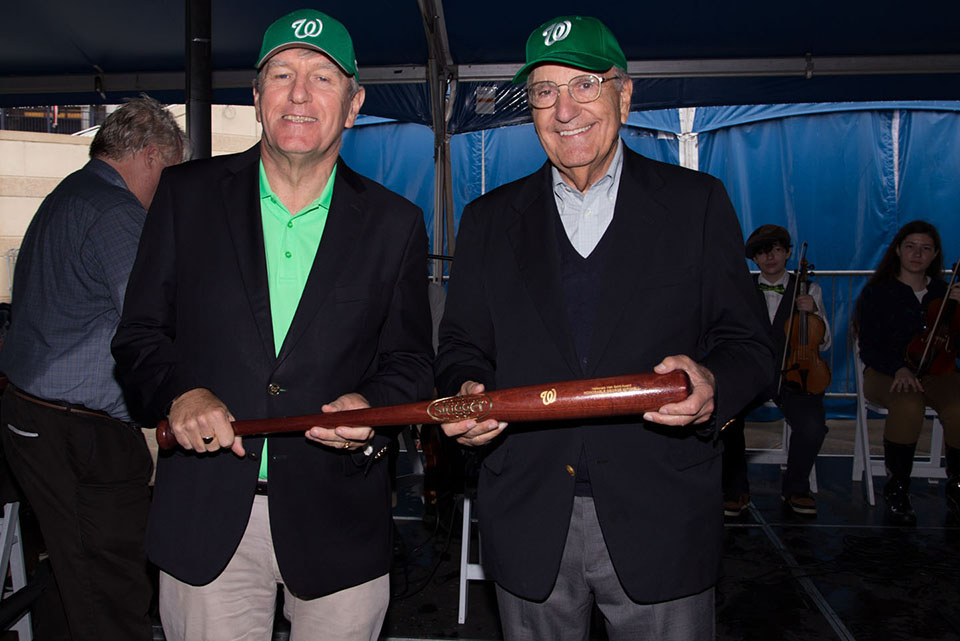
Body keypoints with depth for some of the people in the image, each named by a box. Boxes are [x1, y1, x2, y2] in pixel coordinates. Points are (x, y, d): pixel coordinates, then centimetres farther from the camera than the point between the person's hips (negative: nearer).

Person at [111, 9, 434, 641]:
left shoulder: (394, 223, 1)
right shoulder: (187, 194, 3)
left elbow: (409, 364, 5)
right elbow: (140, 332, 6)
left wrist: (370, 408, -16)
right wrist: (180, 393, -14)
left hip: (340, 523, 0)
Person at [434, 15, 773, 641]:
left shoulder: (696, 202, 3)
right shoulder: (489, 220, 8)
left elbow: (747, 345, 1)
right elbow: (462, 348, 9)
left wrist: (712, 386, -21)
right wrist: (467, 392, -13)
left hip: (660, 524, -1)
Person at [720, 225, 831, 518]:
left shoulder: (808, 290, 11)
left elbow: (824, 344, 11)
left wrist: (814, 312, -7)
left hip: (793, 376, 0)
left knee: (813, 425, -31)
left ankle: (796, 489, -2)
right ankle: (736, 490, -9)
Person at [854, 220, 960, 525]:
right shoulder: (877, 292, 5)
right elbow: (869, 348, -2)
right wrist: (898, 368, -19)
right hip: (886, 373, -2)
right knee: (909, 404, -36)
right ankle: (896, 490, -21)